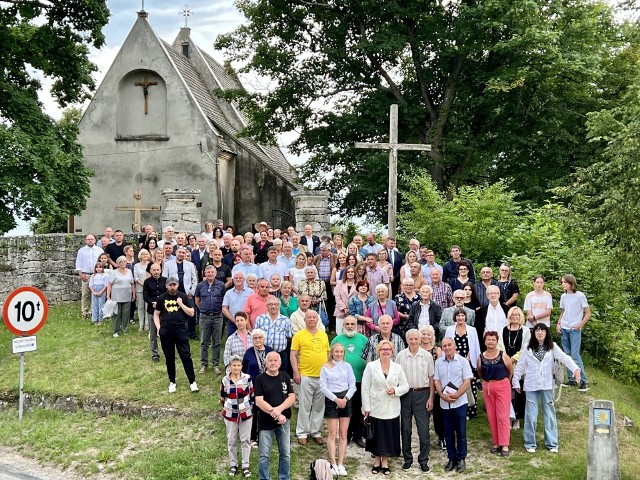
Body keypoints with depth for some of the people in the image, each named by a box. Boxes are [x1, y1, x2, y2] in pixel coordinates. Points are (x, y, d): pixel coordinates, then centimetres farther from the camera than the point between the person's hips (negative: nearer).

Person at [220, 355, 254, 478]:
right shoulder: (224, 380, -7)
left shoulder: (247, 378, -9)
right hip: (230, 415, 1)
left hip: (246, 414, -1)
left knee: (245, 440, 7)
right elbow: (222, 398, 6)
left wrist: (250, 408, 2)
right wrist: (227, 409, 10)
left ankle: (245, 465, 18)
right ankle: (233, 464, 26)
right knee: (231, 440, 11)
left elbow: (252, 395, 1)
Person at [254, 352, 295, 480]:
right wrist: (277, 415, -19)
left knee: (285, 454, 11)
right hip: (266, 422, -3)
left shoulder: (285, 377, 3)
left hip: (284, 421, 3)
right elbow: (259, 402, -15)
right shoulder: (260, 379, -8)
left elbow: (292, 397, -1)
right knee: (264, 456, 4)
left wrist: (279, 409, -18)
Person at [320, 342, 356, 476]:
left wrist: (345, 398, -11)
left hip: (346, 400, 2)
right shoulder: (325, 367, -1)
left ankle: (341, 464, 10)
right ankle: (333, 464, 4)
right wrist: (336, 399, -14)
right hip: (331, 400, -2)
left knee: (343, 434, 4)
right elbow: (323, 387, -6)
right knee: (332, 434, -1)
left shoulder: (347, 366, 5)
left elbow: (352, 385, 3)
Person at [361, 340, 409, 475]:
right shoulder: (371, 366, -3)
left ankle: (385, 462, 21)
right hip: (375, 408, -1)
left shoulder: (398, 368, 3)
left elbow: (405, 386, 6)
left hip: (391, 409, 2)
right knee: (377, 435, 7)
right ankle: (377, 461, 23)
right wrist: (366, 407, -8)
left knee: (389, 435, 6)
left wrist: (395, 390, -14)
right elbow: (365, 388, -4)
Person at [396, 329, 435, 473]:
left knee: (423, 428, 0)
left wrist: (431, 398, 0)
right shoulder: (400, 356, 0)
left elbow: (431, 378, 3)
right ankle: (407, 458, 22)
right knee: (405, 428, 9)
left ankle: (423, 460, 13)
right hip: (405, 394, 1)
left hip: (422, 393, -1)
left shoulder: (427, 356, -1)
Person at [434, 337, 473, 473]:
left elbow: (467, 381, -8)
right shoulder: (438, 362, 4)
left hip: (460, 402, -3)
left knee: (461, 432, 4)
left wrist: (456, 395, -17)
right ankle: (451, 458, 20)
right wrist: (443, 395, -12)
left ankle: (461, 459, 16)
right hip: (444, 403, 3)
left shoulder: (463, 361, -5)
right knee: (448, 432, 9)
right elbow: (436, 381, 4)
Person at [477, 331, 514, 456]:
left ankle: (504, 445, 0)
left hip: (502, 387, -3)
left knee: (503, 416, -4)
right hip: (487, 388, 3)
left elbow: (511, 370, 5)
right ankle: (496, 443, 18)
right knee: (491, 416, 7)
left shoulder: (503, 355, -8)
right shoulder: (481, 358, 0)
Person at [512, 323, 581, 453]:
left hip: (547, 385, 0)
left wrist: (575, 369, -30)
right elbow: (520, 366, 6)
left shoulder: (552, 347, -1)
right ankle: (530, 444, 14)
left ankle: (552, 443, 18)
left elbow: (564, 357, -15)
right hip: (531, 386, 0)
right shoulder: (529, 349, 1)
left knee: (549, 414, 7)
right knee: (531, 415, 2)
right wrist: (516, 382, 6)